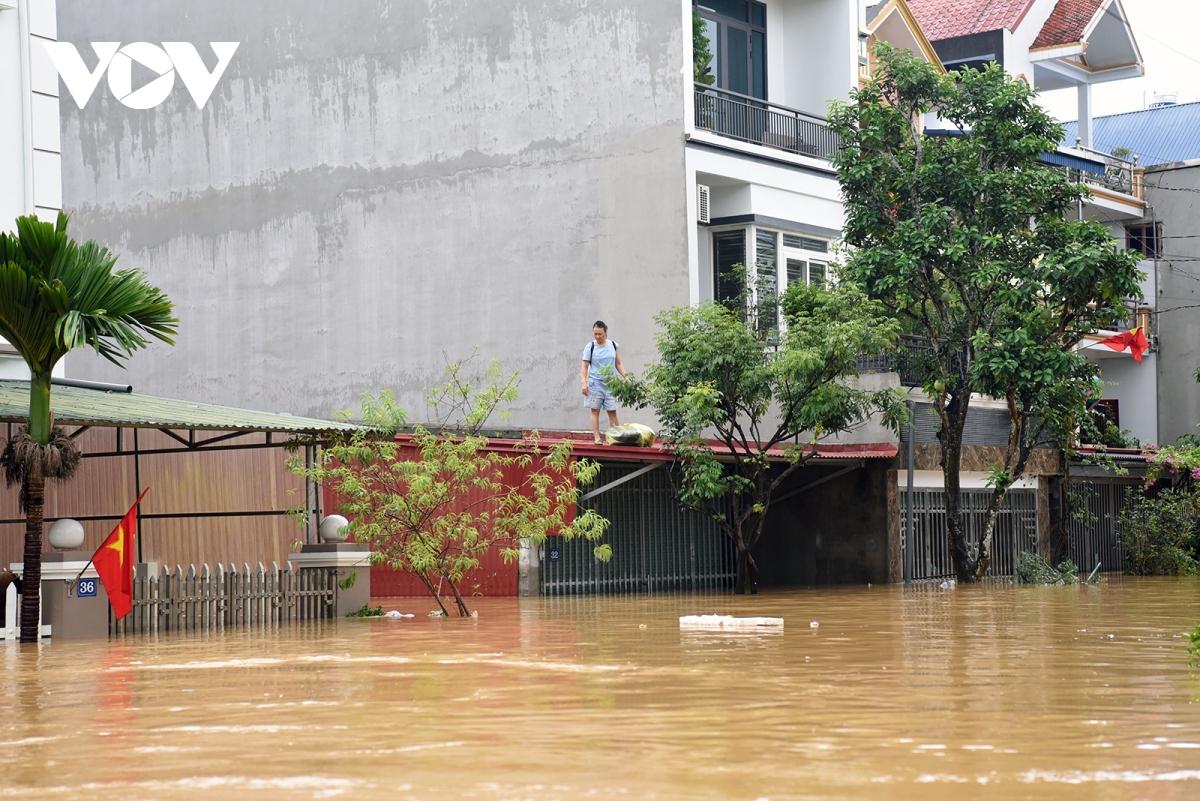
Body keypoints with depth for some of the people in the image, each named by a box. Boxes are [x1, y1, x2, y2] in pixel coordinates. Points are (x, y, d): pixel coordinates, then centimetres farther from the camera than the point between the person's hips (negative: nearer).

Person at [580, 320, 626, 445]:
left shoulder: (614, 346, 7)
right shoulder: (590, 347, 0)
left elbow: (618, 364, 13)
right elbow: (585, 367, -1)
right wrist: (583, 382, -11)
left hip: (610, 383, 2)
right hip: (595, 382, -2)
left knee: (612, 411, 0)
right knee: (595, 410, -2)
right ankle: (597, 438, 0)